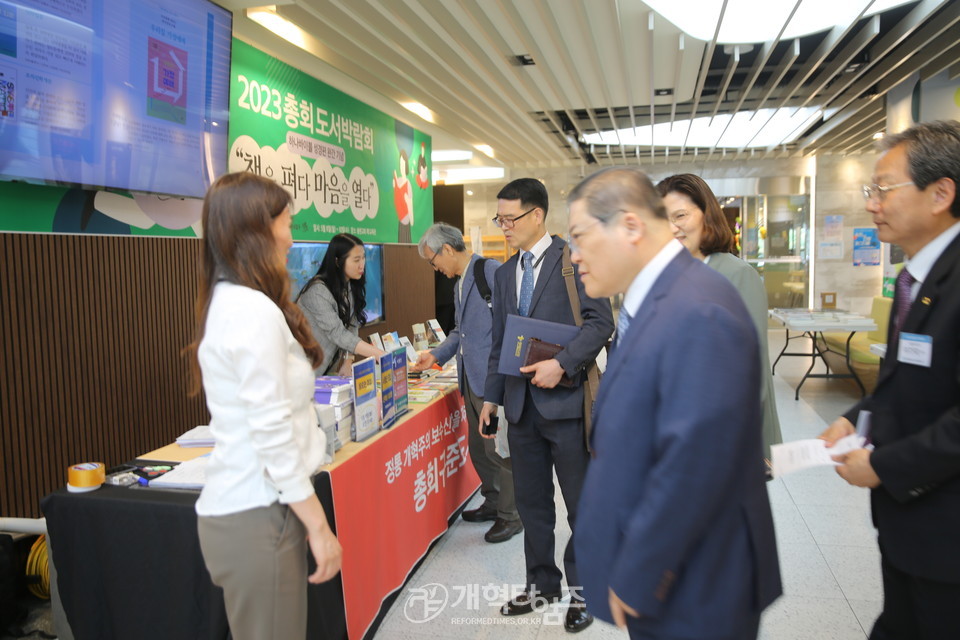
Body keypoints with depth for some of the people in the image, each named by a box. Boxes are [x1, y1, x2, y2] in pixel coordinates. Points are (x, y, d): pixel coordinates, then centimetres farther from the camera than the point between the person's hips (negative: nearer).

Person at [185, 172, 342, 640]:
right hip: (256, 516, -9)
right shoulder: (255, 311, -19)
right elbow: (273, 435, -22)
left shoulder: (228, 303, 10)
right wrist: (318, 524, -14)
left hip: (239, 504, 9)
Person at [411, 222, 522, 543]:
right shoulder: (459, 282, 16)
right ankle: (493, 502, 35)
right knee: (478, 448, 18)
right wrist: (436, 355, 16)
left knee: (498, 449, 0)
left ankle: (510, 515, 16)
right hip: (471, 379, 9)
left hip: (493, 378, -9)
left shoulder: (490, 271, -14)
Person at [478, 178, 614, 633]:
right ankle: (542, 583, 31)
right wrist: (492, 395, 14)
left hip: (565, 401, -6)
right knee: (531, 502, 15)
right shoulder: (505, 273, 14)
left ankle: (581, 589, 24)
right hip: (521, 404, 6)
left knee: (582, 505, 7)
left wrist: (562, 364, -23)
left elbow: (601, 322, -13)